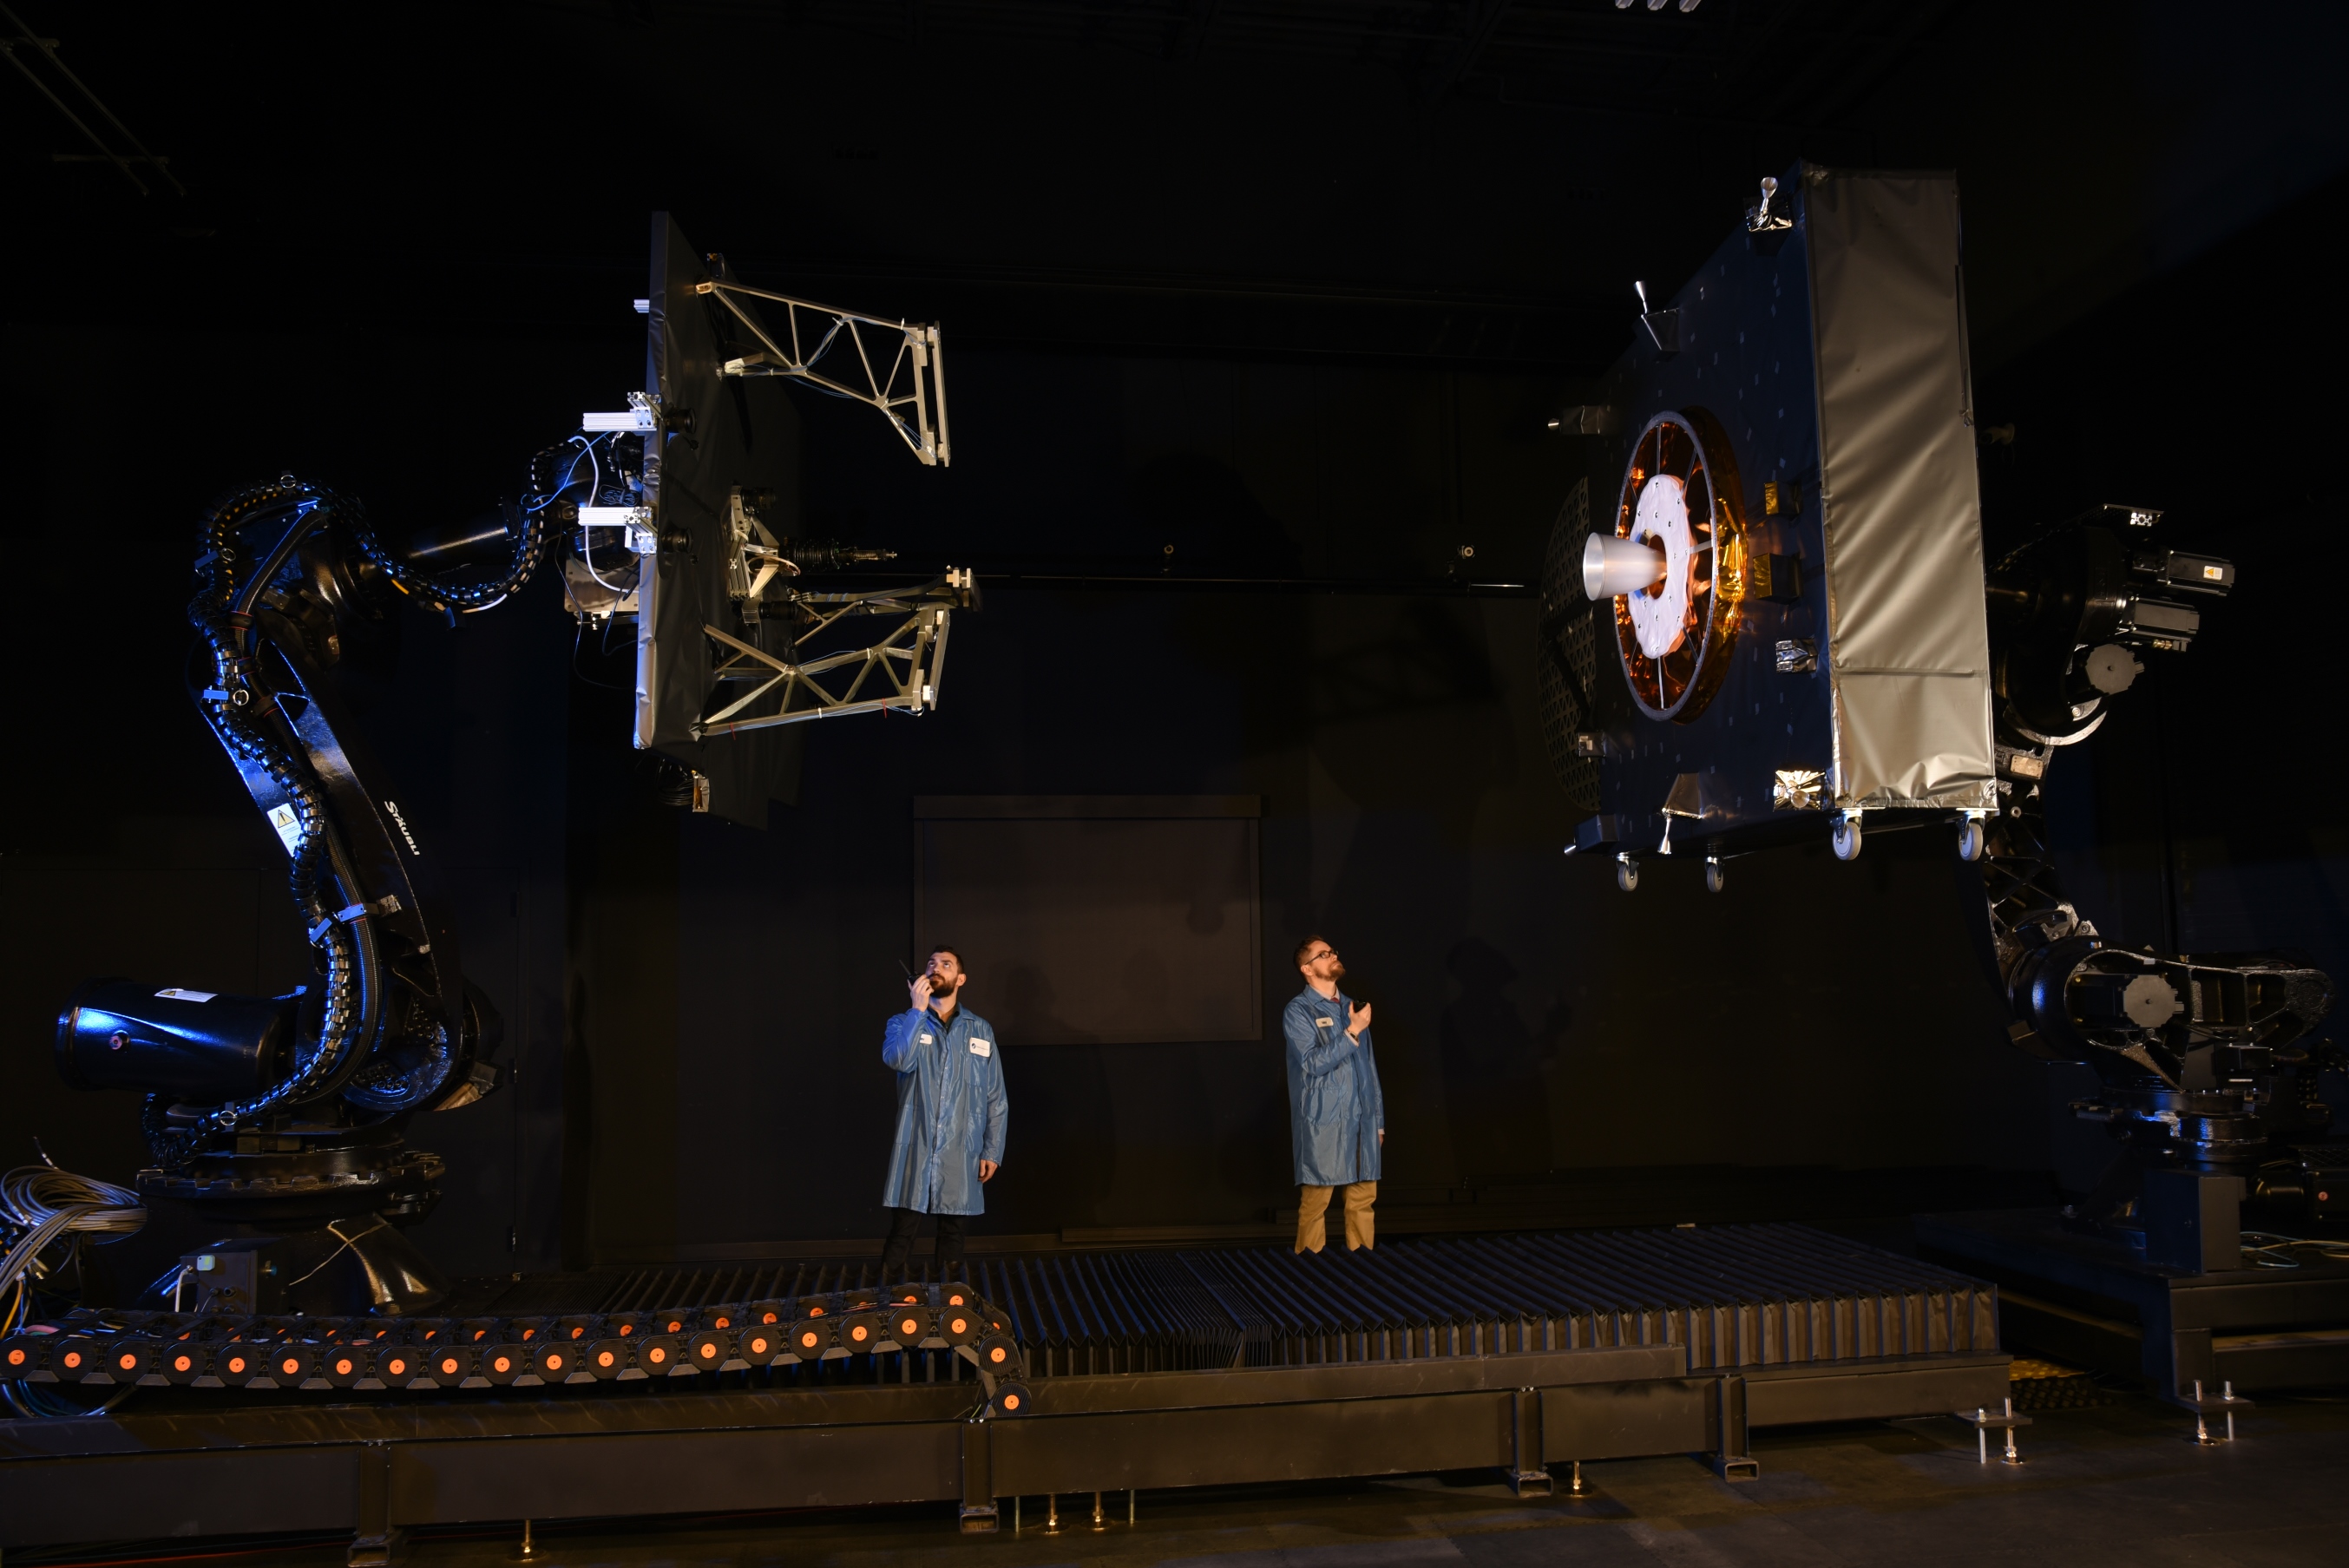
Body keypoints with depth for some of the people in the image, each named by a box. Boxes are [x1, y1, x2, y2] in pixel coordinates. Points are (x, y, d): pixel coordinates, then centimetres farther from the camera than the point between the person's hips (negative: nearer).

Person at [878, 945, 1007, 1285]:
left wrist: (993, 1151, 0)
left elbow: (996, 1097, 6)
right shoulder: (903, 1023, 6)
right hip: (914, 1150, -1)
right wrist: (919, 1010, -18)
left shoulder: (980, 1030, 7)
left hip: (961, 1153, 1)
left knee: (952, 1232, 10)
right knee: (900, 1232, -2)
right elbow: (897, 1060, -18)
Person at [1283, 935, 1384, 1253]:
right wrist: (1352, 1032, -16)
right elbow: (1314, 1063, -16)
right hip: (1323, 1122, -5)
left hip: (1361, 1120, 6)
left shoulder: (1352, 1007, 15)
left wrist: (1378, 1119, 15)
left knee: (1364, 1197, 7)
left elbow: (1370, 1067, 17)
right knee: (1316, 1198, -2)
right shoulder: (1298, 1011, -4)